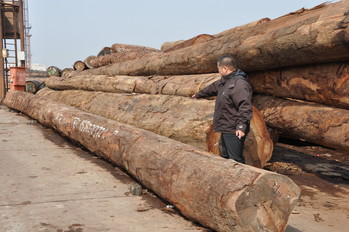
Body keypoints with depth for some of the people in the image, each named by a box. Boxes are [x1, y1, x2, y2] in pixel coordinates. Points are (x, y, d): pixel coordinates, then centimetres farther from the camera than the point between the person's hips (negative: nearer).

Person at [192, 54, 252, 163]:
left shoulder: (239, 83, -20)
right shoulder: (225, 81, 14)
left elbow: (245, 106, -28)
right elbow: (212, 87, 33)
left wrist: (241, 126, -32)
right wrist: (199, 94, 46)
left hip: (234, 131, -11)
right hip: (225, 129, 11)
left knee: (235, 160, -10)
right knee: (225, 157, 20)